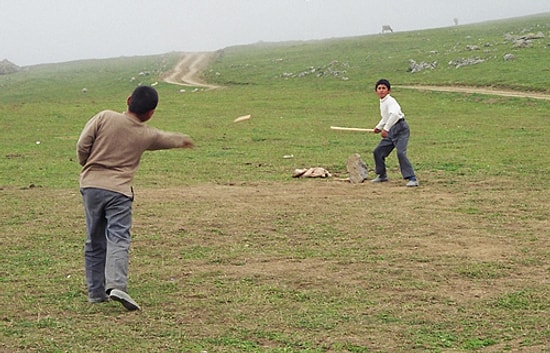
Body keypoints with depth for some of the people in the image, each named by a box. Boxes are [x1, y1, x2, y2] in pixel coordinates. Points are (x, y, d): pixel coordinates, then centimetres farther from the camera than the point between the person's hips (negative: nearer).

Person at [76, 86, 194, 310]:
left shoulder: (104, 118, -1)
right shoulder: (147, 136, 3)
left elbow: (82, 145, -3)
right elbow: (167, 139, 25)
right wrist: (183, 140, 46)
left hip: (90, 185, 2)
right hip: (118, 190, -2)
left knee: (94, 242, 12)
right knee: (118, 239, -6)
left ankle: (96, 292, 16)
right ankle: (116, 285, -27)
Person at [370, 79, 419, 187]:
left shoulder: (390, 101, -15)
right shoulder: (382, 102, 13)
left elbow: (395, 114, -33)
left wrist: (385, 128, -32)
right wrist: (379, 127, 27)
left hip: (401, 129, -10)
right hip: (390, 131, 10)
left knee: (401, 152, -23)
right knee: (378, 152, 11)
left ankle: (412, 179, -22)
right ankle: (382, 175, 29)